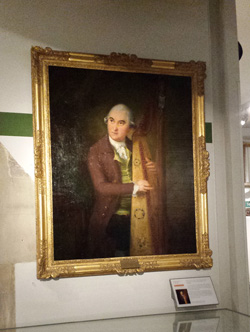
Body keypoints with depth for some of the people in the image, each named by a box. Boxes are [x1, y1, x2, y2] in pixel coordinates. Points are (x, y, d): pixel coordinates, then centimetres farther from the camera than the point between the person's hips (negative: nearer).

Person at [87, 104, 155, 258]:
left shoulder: (134, 148, 7)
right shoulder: (96, 151, -6)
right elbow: (101, 186, -15)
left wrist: (151, 169, -5)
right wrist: (134, 187, -24)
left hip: (133, 217, 4)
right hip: (108, 219, -3)